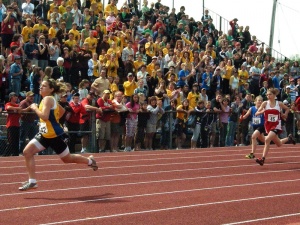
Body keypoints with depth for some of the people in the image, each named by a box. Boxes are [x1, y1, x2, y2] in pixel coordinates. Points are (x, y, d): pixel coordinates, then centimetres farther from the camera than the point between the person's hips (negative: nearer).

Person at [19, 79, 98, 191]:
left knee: (67, 159, 8)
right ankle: (32, 181, -2)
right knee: (27, 152, -4)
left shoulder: (48, 99, -17)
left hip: (55, 135, -9)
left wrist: (35, 108, -18)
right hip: (45, 134, 9)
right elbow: (62, 111, 26)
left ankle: (89, 160, 34)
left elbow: (44, 116, -32)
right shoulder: (50, 99, 11)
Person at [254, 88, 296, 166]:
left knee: (267, 139, -26)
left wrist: (285, 115, 2)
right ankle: (289, 138, 47)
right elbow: (256, 114, -7)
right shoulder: (265, 103, -3)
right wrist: (262, 111, -26)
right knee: (279, 144, 16)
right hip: (268, 125, 3)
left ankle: (262, 159, -22)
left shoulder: (279, 103, -3)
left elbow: (287, 109, 17)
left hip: (276, 125, -3)